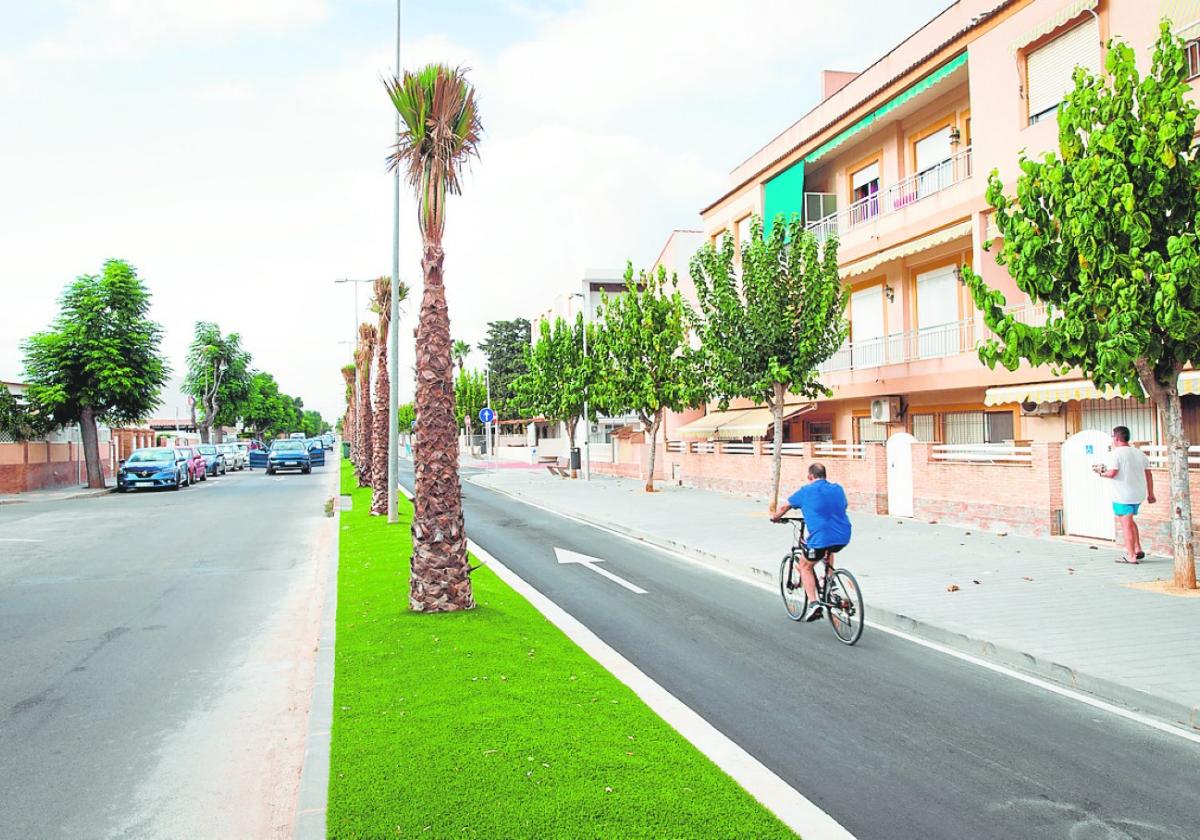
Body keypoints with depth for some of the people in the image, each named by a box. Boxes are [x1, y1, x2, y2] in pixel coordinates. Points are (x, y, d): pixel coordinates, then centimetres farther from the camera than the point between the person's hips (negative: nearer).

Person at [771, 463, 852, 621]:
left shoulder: (806, 491, 3)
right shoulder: (838, 489, 14)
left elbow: (785, 507, 16)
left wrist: (775, 518, 35)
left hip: (821, 537, -5)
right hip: (844, 537, 5)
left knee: (805, 567, 16)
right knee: (828, 551, 39)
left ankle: (813, 603, -1)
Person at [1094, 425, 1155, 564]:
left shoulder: (1115, 454, -11)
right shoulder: (1140, 453, 10)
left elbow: (1112, 473, -22)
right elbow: (1148, 474, 11)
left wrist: (1101, 473, -2)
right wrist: (1150, 494, 16)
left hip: (1123, 495, -7)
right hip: (1139, 494, 7)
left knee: (1126, 524, -1)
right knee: (1129, 521, 24)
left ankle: (1131, 556, 3)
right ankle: (1138, 549, 21)